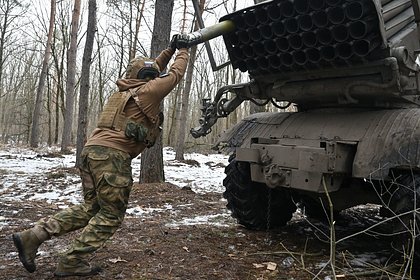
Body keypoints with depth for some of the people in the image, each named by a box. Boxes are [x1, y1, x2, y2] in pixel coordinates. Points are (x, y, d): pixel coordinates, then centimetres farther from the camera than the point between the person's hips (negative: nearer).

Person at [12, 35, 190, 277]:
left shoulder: (127, 90, 24)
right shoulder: (149, 91, 0)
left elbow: (149, 71, 39)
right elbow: (175, 74, 9)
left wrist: (170, 50, 38)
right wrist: (183, 51, 25)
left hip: (93, 150, 9)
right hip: (112, 155, -9)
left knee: (90, 208, 15)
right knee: (112, 214, 2)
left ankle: (32, 236, 10)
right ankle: (72, 262, 3)